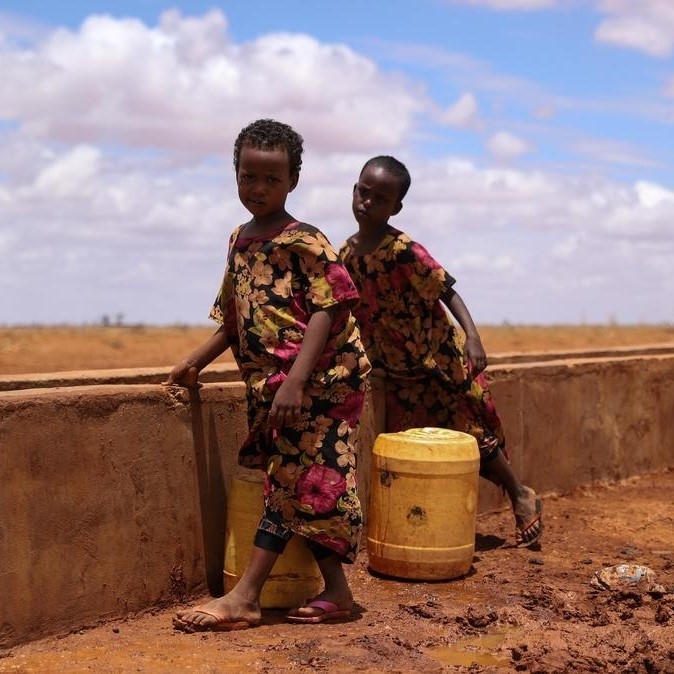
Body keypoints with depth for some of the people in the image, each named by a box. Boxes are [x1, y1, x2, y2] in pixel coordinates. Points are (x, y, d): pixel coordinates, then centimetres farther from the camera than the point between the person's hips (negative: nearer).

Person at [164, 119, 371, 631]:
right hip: (270, 384, 8)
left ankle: (245, 597, -7)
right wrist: (196, 362, 13)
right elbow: (235, 319, 21)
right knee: (306, 484, 8)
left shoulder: (305, 243, -11)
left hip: (319, 380, -8)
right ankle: (335, 590, 14)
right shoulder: (239, 241, 13)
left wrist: (295, 381, -25)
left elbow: (326, 311, -18)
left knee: (294, 481, -5)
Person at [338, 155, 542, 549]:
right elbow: (354, 311, 11)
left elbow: (448, 292, -23)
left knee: (471, 432, 3)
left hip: (441, 359, -6)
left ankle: (521, 497, 24)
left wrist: (472, 337, -36)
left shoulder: (404, 251, -22)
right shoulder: (346, 254, -1)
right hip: (399, 372, 6)